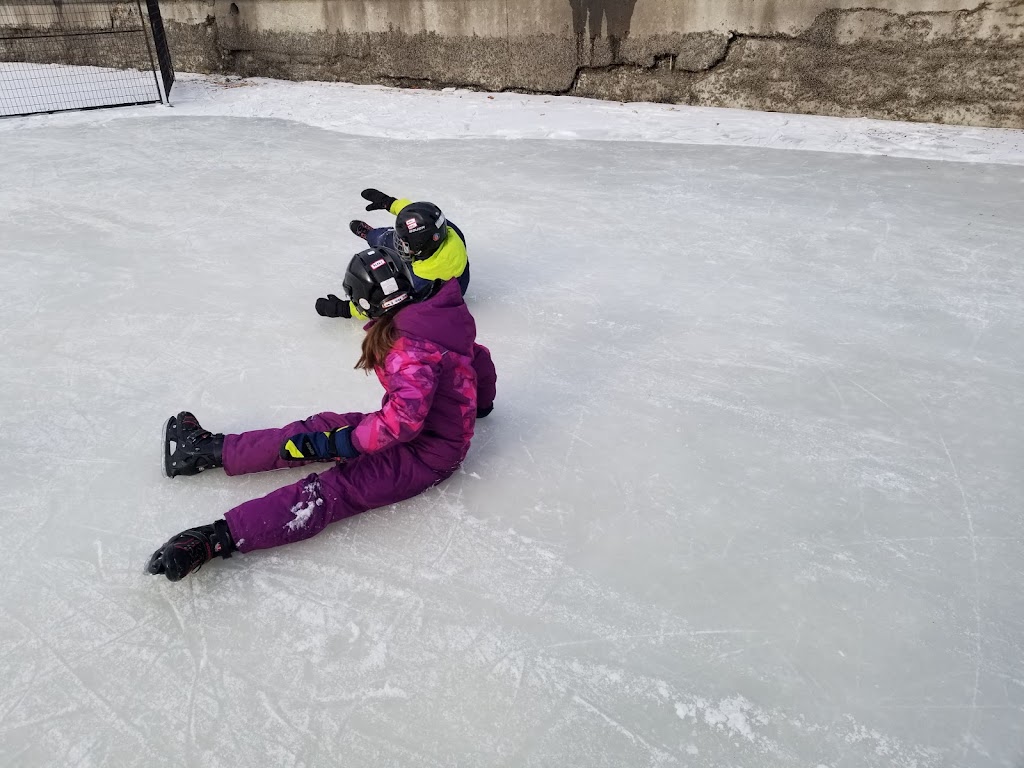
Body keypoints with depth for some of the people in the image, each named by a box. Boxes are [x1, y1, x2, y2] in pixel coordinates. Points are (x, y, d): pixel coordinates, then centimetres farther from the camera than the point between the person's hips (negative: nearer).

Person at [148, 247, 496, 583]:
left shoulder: (409, 345, -27)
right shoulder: (445, 313, 0)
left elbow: (405, 415, -37)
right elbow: (479, 359, 14)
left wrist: (345, 442, -26)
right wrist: (478, 404, 33)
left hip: (425, 455, -9)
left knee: (332, 490, -22)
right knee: (320, 428, 6)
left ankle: (219, 537, -30)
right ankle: (212, 448, 14)